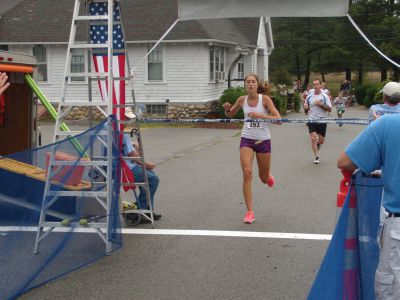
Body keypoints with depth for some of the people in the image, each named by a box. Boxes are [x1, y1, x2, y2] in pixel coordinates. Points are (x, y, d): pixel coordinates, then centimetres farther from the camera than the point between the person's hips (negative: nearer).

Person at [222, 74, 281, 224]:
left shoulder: (265, 99, -11)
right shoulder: (242, 100, -2)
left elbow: (278, 119, -17)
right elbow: (230, 115, 15)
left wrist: (261, 115, -29)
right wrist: (227, 109, -8)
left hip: (263, 140, -1)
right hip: (247, 139, 1)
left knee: (264, 178, 12)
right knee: (247, 174, -16)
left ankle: (268, 176, 54)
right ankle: (249, 212, -9)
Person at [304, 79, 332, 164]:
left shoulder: (324, 96, -2)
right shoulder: (309, 97, 5)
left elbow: (329, 109, -6)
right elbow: (306, 108, 17)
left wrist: (321, 104, -19)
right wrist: (305, 107, -7)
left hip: (322, 120, -1)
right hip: (312, 120, 1)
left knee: (321, 141, 5)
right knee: (313, 139, -13)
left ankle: (317, 146, 39)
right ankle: (317, 156, -4)